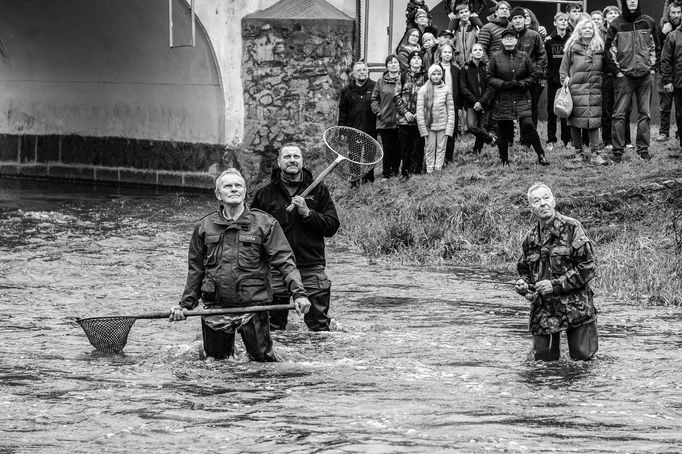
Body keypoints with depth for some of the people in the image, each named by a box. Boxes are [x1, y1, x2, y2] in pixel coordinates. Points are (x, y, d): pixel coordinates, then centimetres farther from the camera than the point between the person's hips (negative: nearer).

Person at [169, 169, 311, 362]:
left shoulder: (265, 223, 1)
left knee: (262, 358, -4)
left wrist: (299, 293, -19)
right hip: (215, 307, 3)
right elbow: (196, 270, 16)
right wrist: (185, 304, 9)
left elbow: (284, 261, -5)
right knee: (215, 360, 10)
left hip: (252, 306, -2)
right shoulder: (204, 227, 9)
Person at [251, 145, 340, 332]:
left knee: (319, 328, 0)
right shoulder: (265, 193, 7)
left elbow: (332, 227, 2)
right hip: (276, 272, 0)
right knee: (274, 330, 2)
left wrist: (308, 213, -13)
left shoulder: (318, 190, 7)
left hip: (312, 269, 0)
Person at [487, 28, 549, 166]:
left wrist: (520, 83, -9)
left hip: (522, 98, -1)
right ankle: (504, 161, 17)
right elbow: (490, 78, 5)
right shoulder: (496, 58, 3)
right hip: (502, 100, 1)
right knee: (503, 130, 4)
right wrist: (504, 84, -11)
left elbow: (532, 77, 8)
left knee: (528, 124, -18)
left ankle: (541, 155, -9)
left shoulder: (524, 57, 4)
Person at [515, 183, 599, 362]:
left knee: (582, 357, -1)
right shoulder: (531, 238, 10)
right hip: (542, 312, 4)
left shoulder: (571, 228, -6)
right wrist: (523, 284, -1)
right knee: (544, 360, -1)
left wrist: (556, 284, -16)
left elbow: (589, 266, -12)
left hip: (575, 307, -4)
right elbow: (524, 271, 24)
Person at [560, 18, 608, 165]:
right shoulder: (572, 48, 6)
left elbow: (604, 68, 18)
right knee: (576, 121, 1)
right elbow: (563, 69, 10)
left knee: (594, 120, -7)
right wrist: (565, 80, -4)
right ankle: (578, 152, 11)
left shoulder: (600, 48, 11)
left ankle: (595, 153, -7)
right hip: (576, 88, -1)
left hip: (595, 88, 1)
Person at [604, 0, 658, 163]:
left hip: (645, 75, 3)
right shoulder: (616, 24, -2)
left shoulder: (649, 23, 6)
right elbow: (609, 50, 2)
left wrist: (652, 66, 9)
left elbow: (654, 46, 17)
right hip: (624, 75, -3)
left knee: (645, 114, 4)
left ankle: (643, 149, 11)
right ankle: (617, 151, -3)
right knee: (619, 114, -6)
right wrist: (616, 70, -3)